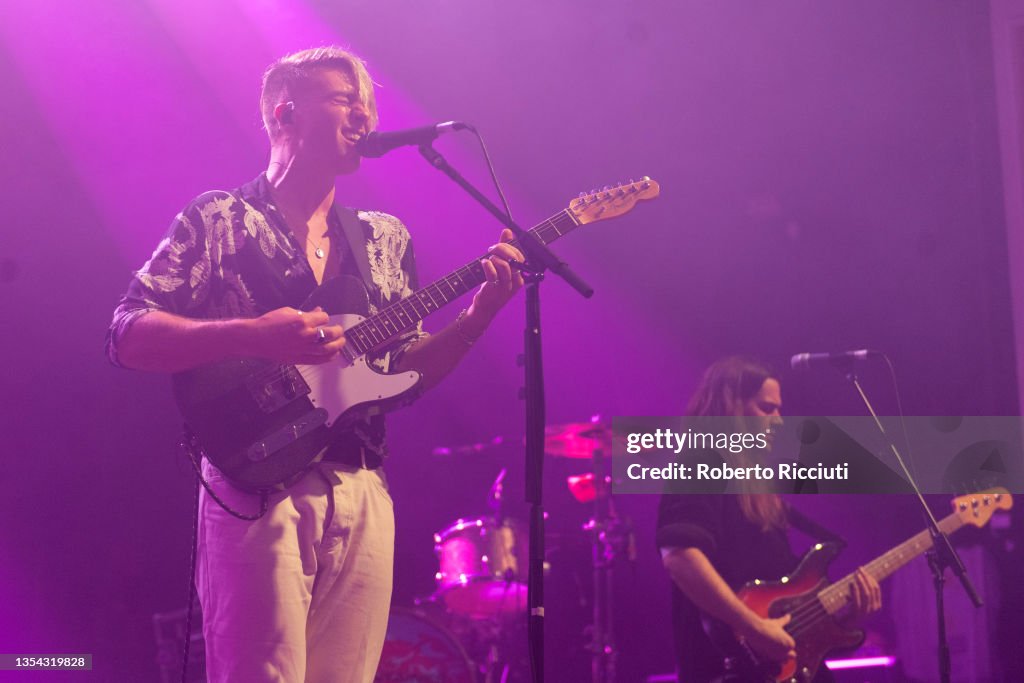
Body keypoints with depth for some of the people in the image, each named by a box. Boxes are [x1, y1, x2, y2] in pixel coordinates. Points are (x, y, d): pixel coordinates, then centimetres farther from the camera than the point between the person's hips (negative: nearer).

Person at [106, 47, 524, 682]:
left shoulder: (387, 240, 17)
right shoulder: (219, 220, 2)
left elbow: (406, 369, 15)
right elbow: (128, 338, -6)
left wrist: (477, 315, -1)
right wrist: (254, 338, -20)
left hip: (365, 492, 5)